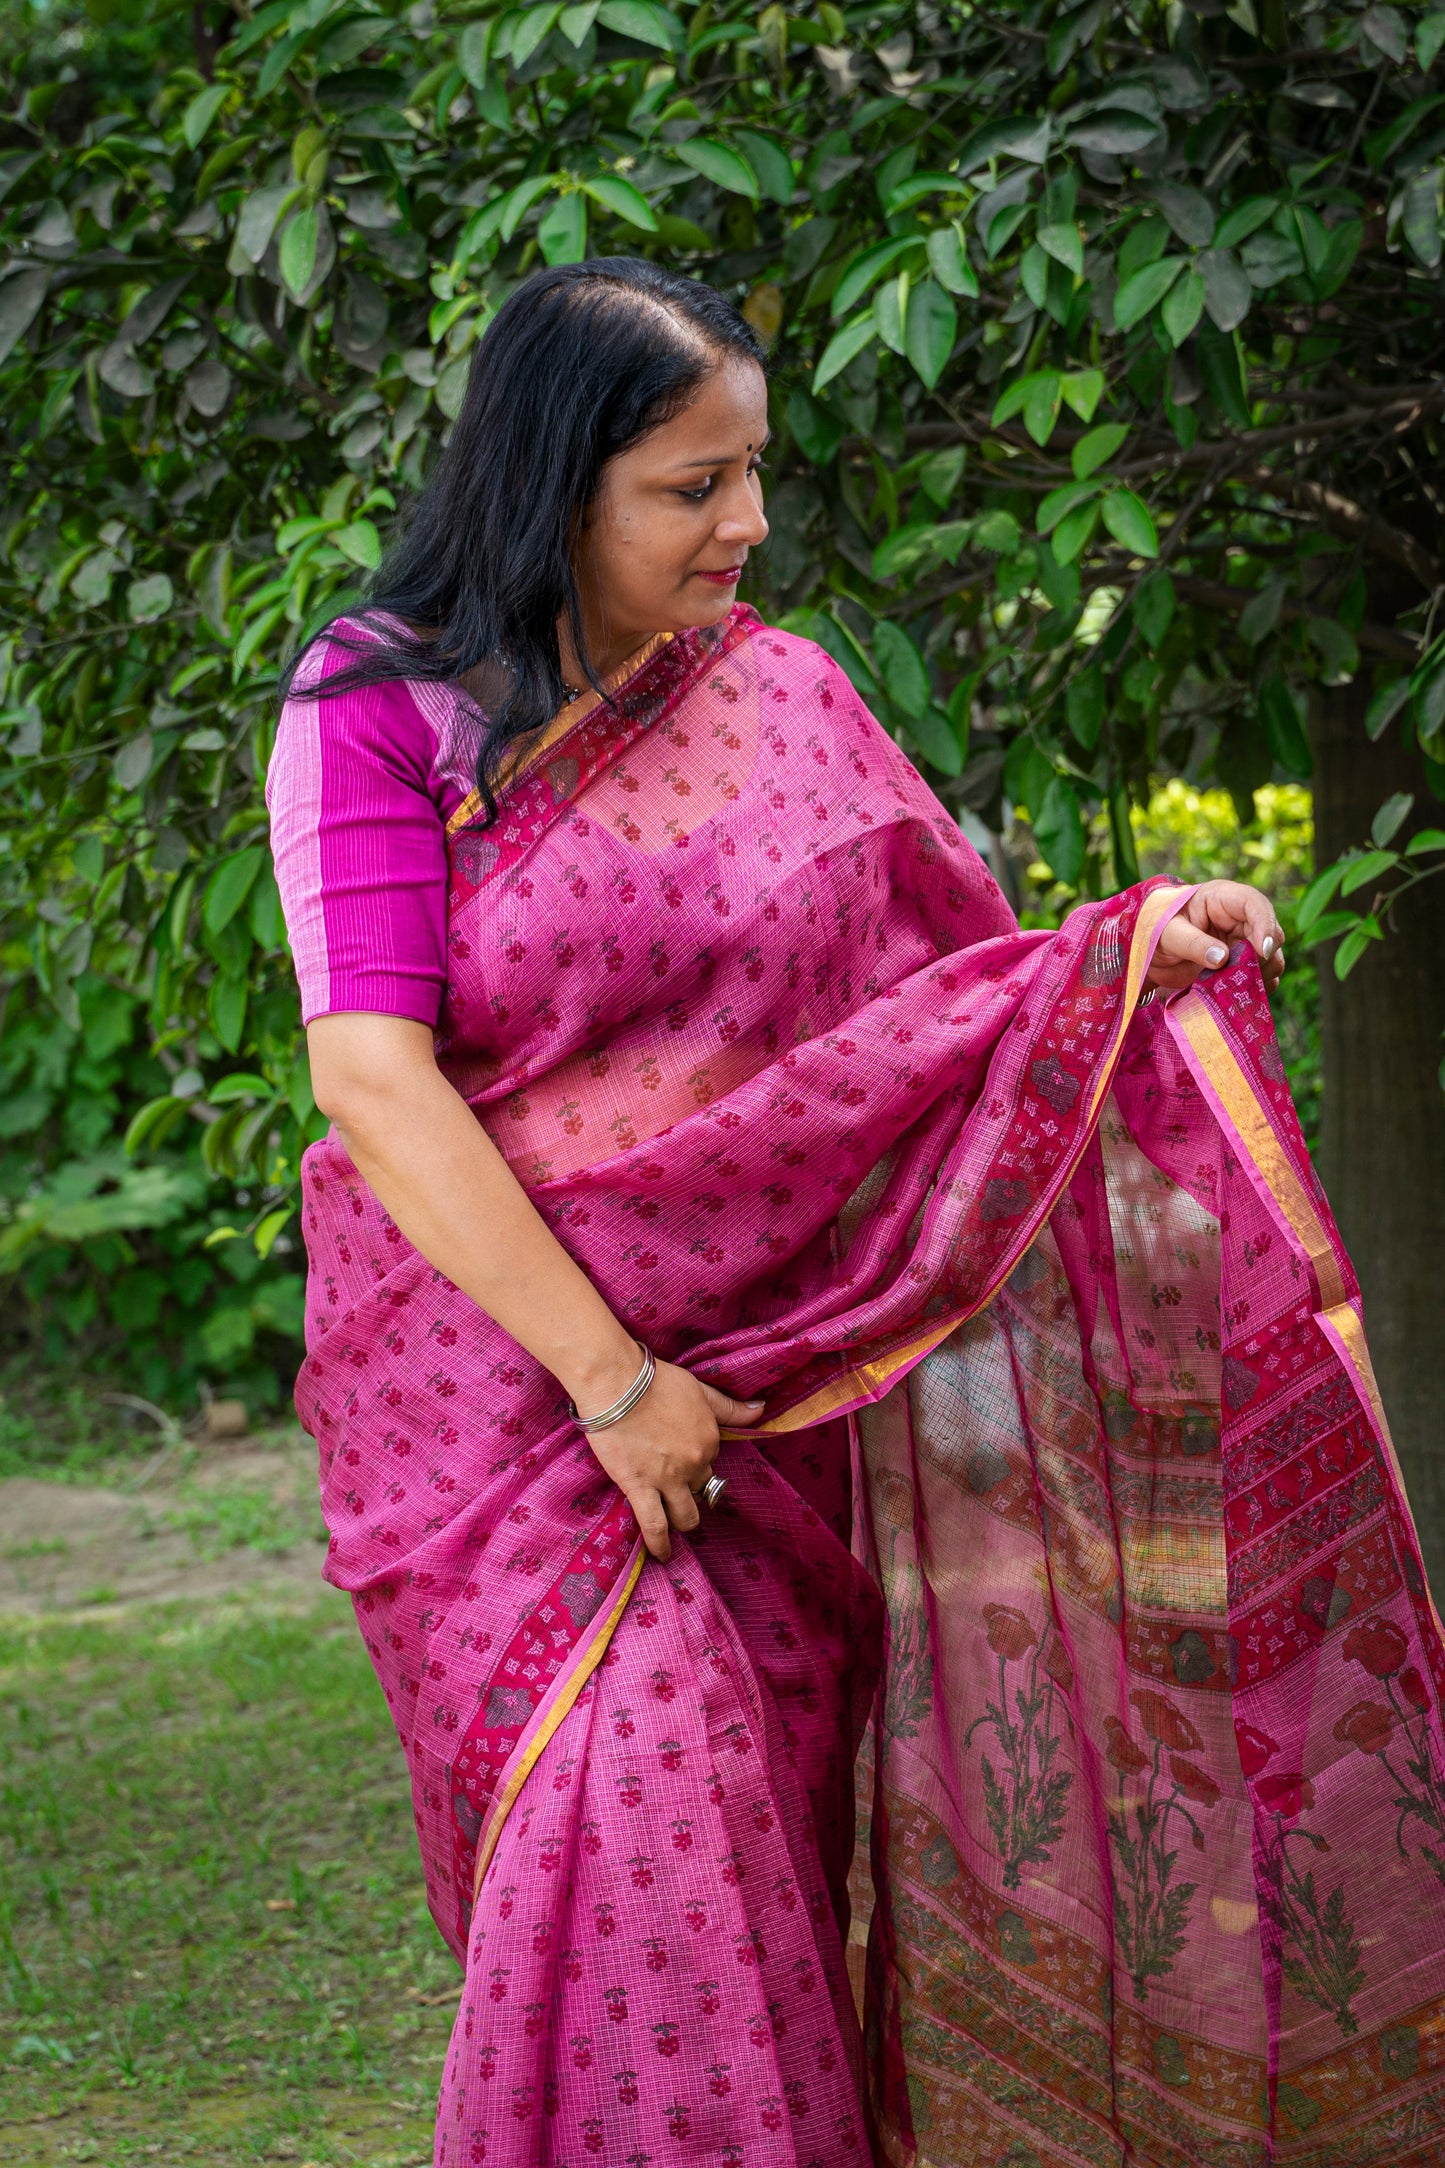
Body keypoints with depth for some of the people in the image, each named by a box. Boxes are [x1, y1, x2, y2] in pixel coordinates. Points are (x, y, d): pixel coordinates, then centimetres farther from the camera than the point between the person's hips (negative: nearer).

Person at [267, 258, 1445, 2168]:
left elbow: (955, 993, 11)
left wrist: (1142, 955, -11)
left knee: (772, 1842, 1)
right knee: (636, 1807, -16)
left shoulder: (777, 697, 8)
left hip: (770, 1362, 4)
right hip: (498, 1352, -4)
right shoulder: (380, 707, -5)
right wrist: (606, 1379, -18)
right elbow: (373, 1080, -13)